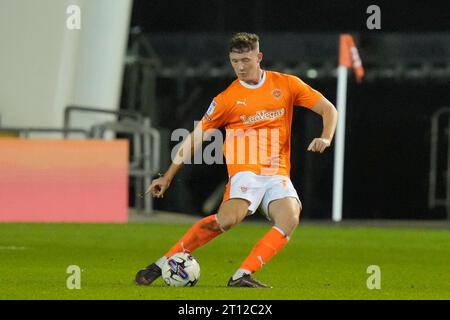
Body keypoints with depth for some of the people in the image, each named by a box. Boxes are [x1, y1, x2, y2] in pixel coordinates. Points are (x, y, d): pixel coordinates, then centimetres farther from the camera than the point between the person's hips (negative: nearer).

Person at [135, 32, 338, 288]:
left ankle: (242, 276, -27)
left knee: (289, 220, -27)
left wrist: (326, 138, -10)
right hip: (245, 171, -3)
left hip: (278, 174, 3)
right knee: (228, 218, -29)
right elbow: (195, 139, 8)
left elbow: (329, 110, 11)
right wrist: (168, 177, 5)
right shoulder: (227, 99, 4)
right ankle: (163, 263, -21)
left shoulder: (286, 85, 7)